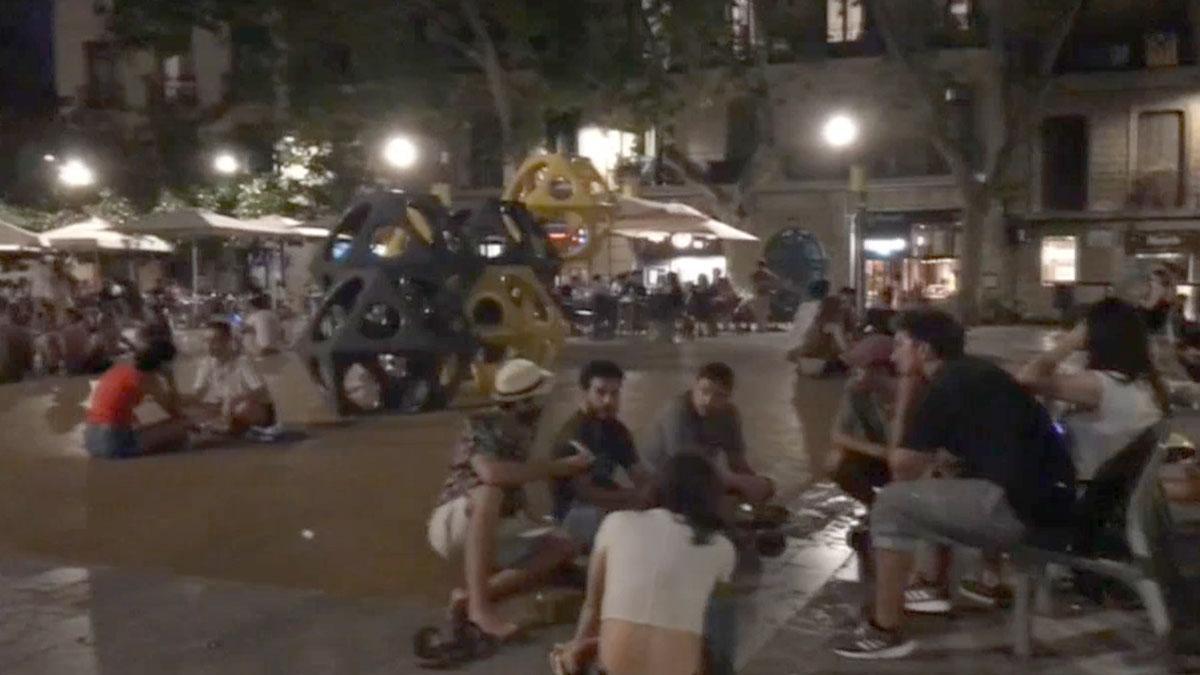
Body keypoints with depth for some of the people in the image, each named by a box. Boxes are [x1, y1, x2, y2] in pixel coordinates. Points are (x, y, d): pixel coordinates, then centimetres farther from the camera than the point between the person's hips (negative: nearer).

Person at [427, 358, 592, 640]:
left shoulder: (521, 430, 4)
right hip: (454, 525, -7)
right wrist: (561, 467, -31)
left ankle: (470, 596, -17)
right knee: (490, 490, -36)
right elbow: (492, 473, -38)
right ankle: (479, 604, -36)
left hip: (496, 531, 7)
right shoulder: (482, 425, -19)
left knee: (563, 546, -12)